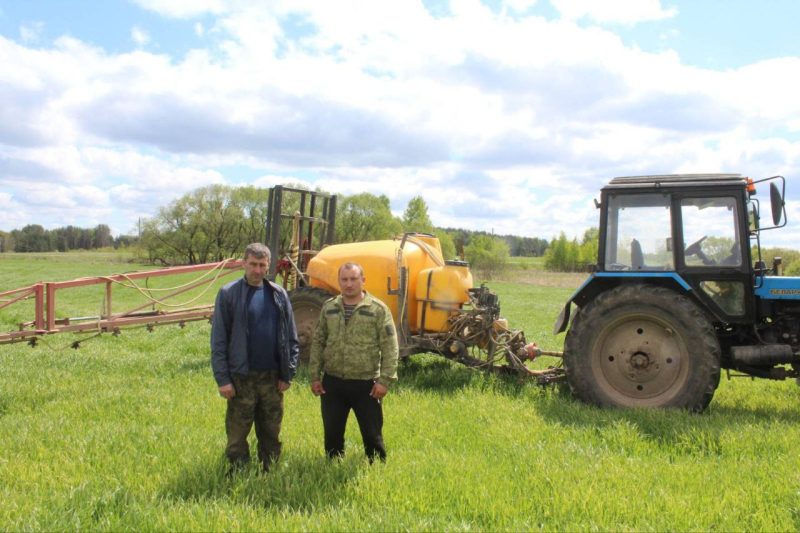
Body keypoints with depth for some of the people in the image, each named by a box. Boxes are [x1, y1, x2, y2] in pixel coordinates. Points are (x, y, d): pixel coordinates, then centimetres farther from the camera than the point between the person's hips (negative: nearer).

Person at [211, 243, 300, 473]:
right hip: (242, 377, -3)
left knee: (271, 433, 14)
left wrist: (288, 374, 2)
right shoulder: (229, 294, -5)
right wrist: (222, 378, -10)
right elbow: (219, 340, -5)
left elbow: (291, 338, 7)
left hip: (272, 377, 3)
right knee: (237, 435, 6)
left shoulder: (278, 294, 4)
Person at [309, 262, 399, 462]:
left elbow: (390, 347, -8)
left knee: (372, 435, 6)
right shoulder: (329, 308, 6)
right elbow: (317, 343, 9)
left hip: (366, 384, -3)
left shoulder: (378, 309, -6)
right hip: (332, 382, 3)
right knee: (332, 435, 13)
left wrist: (385, 380, -13)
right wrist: (315, 376, 4)